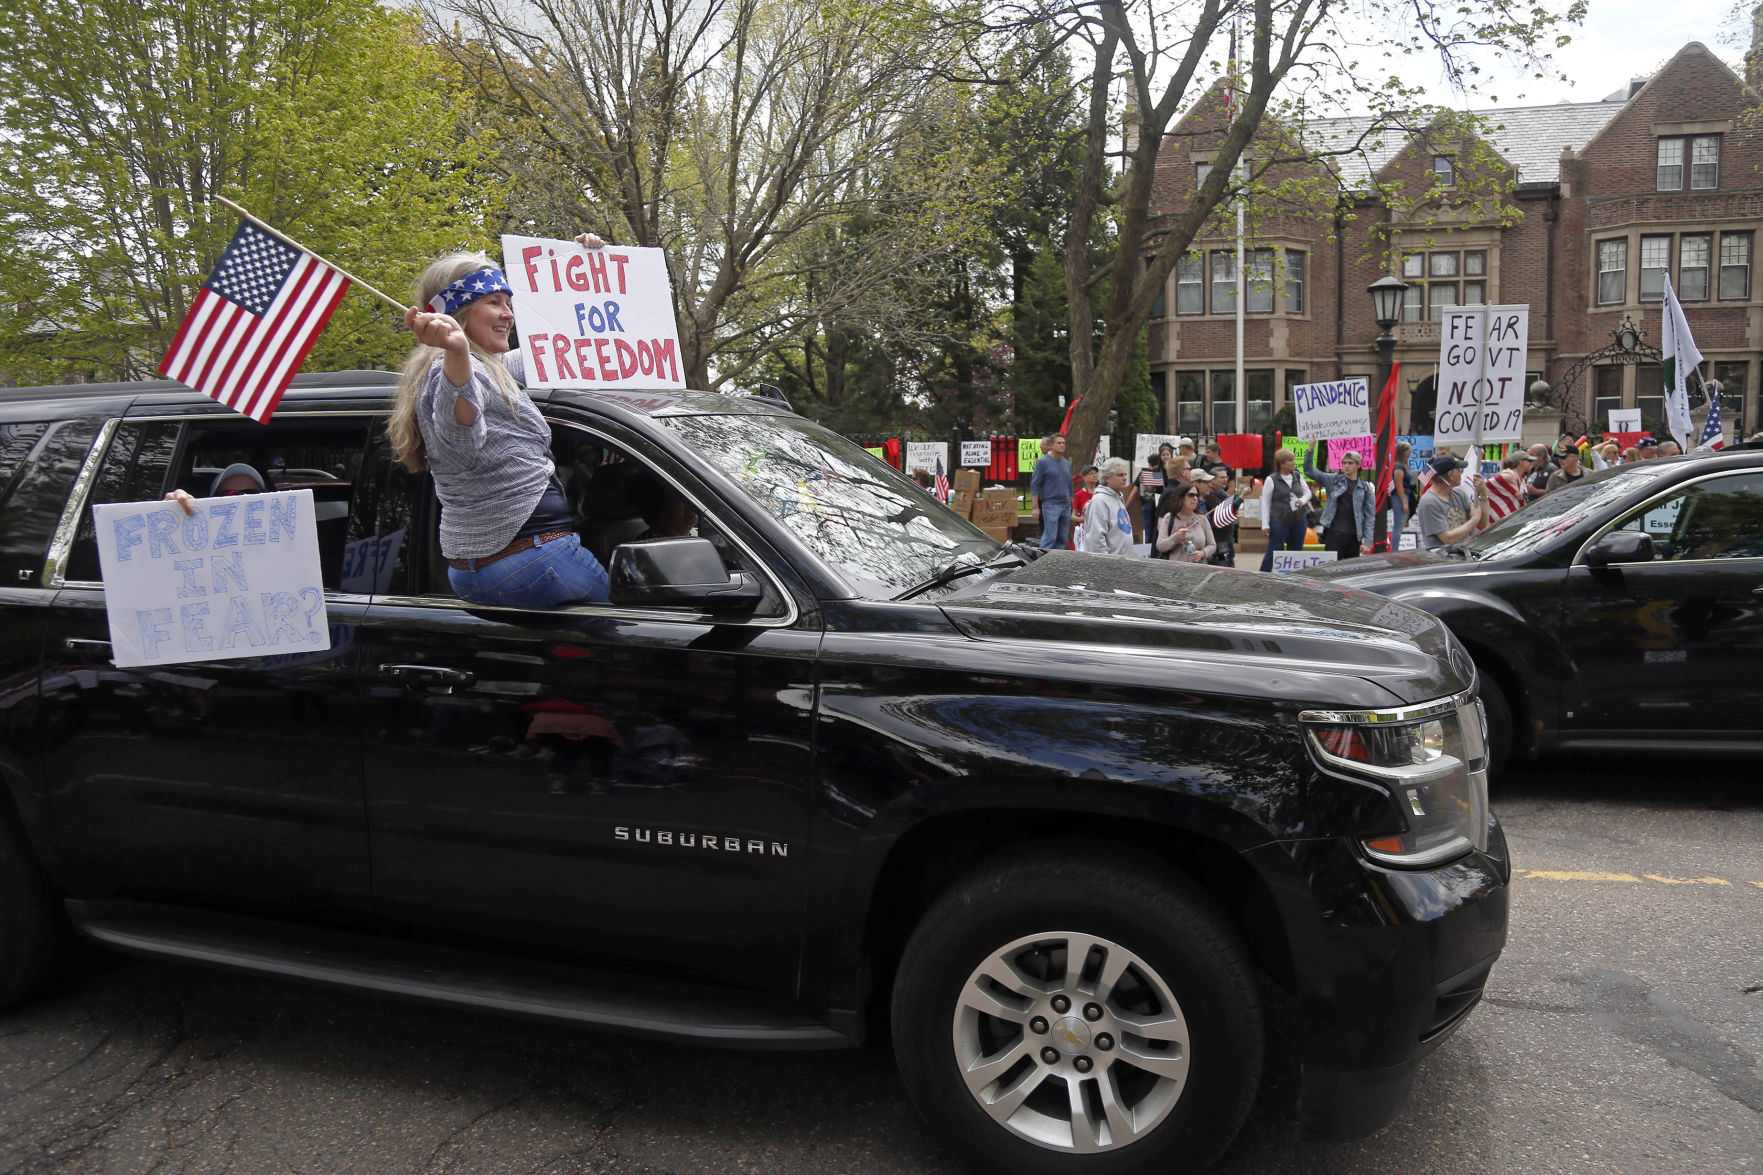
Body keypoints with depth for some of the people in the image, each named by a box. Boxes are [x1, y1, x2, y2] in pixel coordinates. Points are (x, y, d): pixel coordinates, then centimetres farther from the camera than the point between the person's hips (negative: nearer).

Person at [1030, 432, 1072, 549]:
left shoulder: (1067, 463, 14)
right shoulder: (1043, 462, -4)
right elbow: (1034, 485, -5)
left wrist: (1072, 505, 16)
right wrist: (1035, 507, -10)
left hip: (1066, 505, 6)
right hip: (1050, 503, -6)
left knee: (1062, 538, 7)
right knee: (1050, 536, -13)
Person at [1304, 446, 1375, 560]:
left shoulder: (1366, 488, 6)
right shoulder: (1333, 480, 7)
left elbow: (1370, 517, 4)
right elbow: (1310, 472, 3)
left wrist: (1367, 542, -3)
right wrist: (1310, 451, -10)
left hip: (1354, 537, 1)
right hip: (1334, 534, -1)